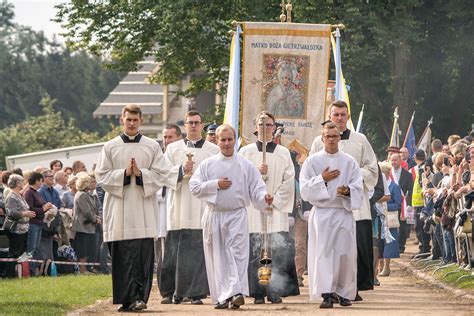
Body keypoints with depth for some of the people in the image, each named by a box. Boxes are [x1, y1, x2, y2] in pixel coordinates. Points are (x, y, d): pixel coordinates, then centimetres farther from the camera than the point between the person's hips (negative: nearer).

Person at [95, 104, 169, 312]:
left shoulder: (152, 147, 9)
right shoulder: (110, 147, 9)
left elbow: (160, 175, 4)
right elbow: (102, 176, 4)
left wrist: (140, 173, -11)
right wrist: (124, 174, -10)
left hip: (143, 209, 0)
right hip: (119, 209, 0)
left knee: (143, 255, -8)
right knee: (122, 256, -4)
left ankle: (139, 297, -7)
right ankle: (127, 298, 1)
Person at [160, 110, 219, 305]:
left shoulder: (213, 150, 11)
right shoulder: (173, 149, 13)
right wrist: (182, 170, -12)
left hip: (203, 207, -1)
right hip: (179, 209, 1)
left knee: (199, 251, -6)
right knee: (175, 251, -3)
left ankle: (196, 292, -4)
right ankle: (172, 292, 4)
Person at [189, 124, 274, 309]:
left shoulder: (245, 165, 5)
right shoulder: (208, 165, 7)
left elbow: (256, 188, 2)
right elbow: (194, 187, 1)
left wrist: (264, 197, -19)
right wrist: (216, 185, -8)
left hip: (237, 215, -1)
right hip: (214, 216, 2)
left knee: (237, 253, -14)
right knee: (217, 257, 3)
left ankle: (237, 292, -23)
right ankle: (221, 297, 8)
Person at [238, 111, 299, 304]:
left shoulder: (283, 153, 12)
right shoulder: (246, 152, 11)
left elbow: (288, 182, 5)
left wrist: (275, 202, -5)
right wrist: (257, 172, -13)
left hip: (277, 209, 0)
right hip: (253, 208, 0)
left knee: (279, 250, -10)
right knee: (255, 251, -6)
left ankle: (275, 291, -7)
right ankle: (258, 293, -3)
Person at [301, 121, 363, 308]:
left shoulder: (349, 162, 8)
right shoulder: (312, 161, 6)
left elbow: (358, 188, 3)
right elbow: (305, 188, 1)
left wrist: (347, 191, -17)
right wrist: (322, 179, -10)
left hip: (343, 213, 1)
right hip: (321, 214, -1)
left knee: (345, 253, -1)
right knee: (323, 253, -9)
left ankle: (344, 293, 12)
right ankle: (326, 294, -13)